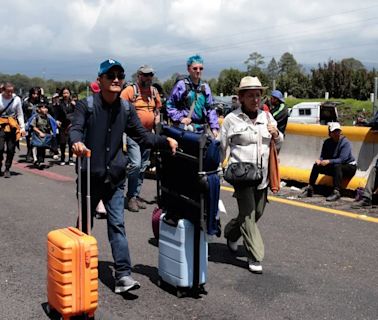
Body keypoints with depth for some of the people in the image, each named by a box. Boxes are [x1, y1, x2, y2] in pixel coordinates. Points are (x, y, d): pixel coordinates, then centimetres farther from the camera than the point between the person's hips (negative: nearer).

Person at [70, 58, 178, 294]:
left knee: (117, 225, -2)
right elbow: (76, 128, -21)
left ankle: (123, 275, -2)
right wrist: (77, 142, -44)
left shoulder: (126, 108, 3)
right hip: (90, 176, -2)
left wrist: (165, 141, -8)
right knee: (85, 222, 15)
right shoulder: (87, 105, -8)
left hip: (115, 177, 2)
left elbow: (142, 136, 6)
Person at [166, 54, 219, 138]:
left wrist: (214, 127, 6)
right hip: (185, 127, -5)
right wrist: (180, 118, -10)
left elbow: (210, 109, 13)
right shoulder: (181, 85, -3)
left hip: (201, 128, 5)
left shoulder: (205, 87, 12)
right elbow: (170, 105, 0)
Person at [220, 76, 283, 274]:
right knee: (248, 215, -6)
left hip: (262, 174, 6)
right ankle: (255, 257, 3)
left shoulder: (267, 116, 9)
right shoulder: (232, 119, -5)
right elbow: (221, 147, 2)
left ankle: (231, 232, 41)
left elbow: (278, 143, 20)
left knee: (258, 212, 15)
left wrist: (276, 134, -2)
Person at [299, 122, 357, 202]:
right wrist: (320, 160, -23)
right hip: (334, 167, 6)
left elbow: (342, 159, -27)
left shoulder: (345, 142, -18)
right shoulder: (327, 142, 1)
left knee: (337, 166, -37)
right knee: (316, 165, -9)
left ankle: (336, 192, -43)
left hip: (349, 167, -6)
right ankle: (310, 189, -5)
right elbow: (323, 156, 1)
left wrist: (329, 161, -39)